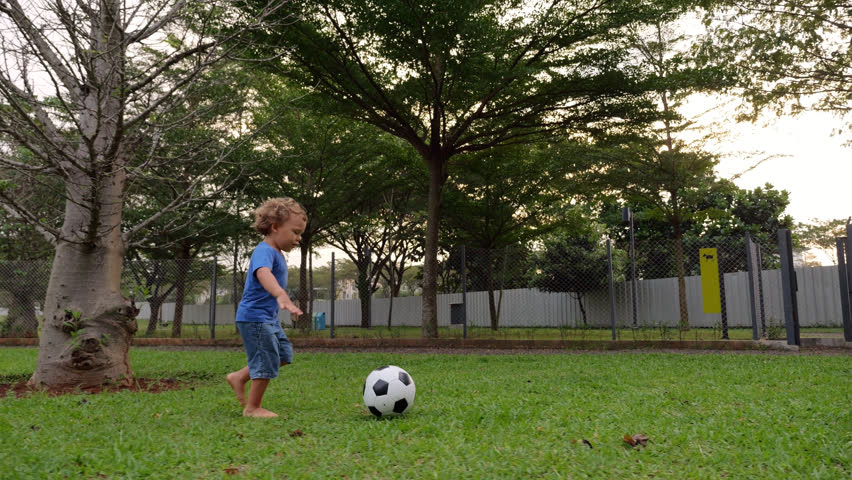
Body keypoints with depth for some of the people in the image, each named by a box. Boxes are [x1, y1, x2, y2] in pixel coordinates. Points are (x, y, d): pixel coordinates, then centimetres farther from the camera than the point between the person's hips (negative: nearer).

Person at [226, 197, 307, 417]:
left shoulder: (278, 254, 11)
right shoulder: (264, 251, -21)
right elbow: (263, 273, -43)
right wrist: (281, 296, -59)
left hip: (269, 317, 10)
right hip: (255, 317, -10)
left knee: (284, 354, 15)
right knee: (267, 363, -3)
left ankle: (239, 377, 24)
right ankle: (252, 408, 14)